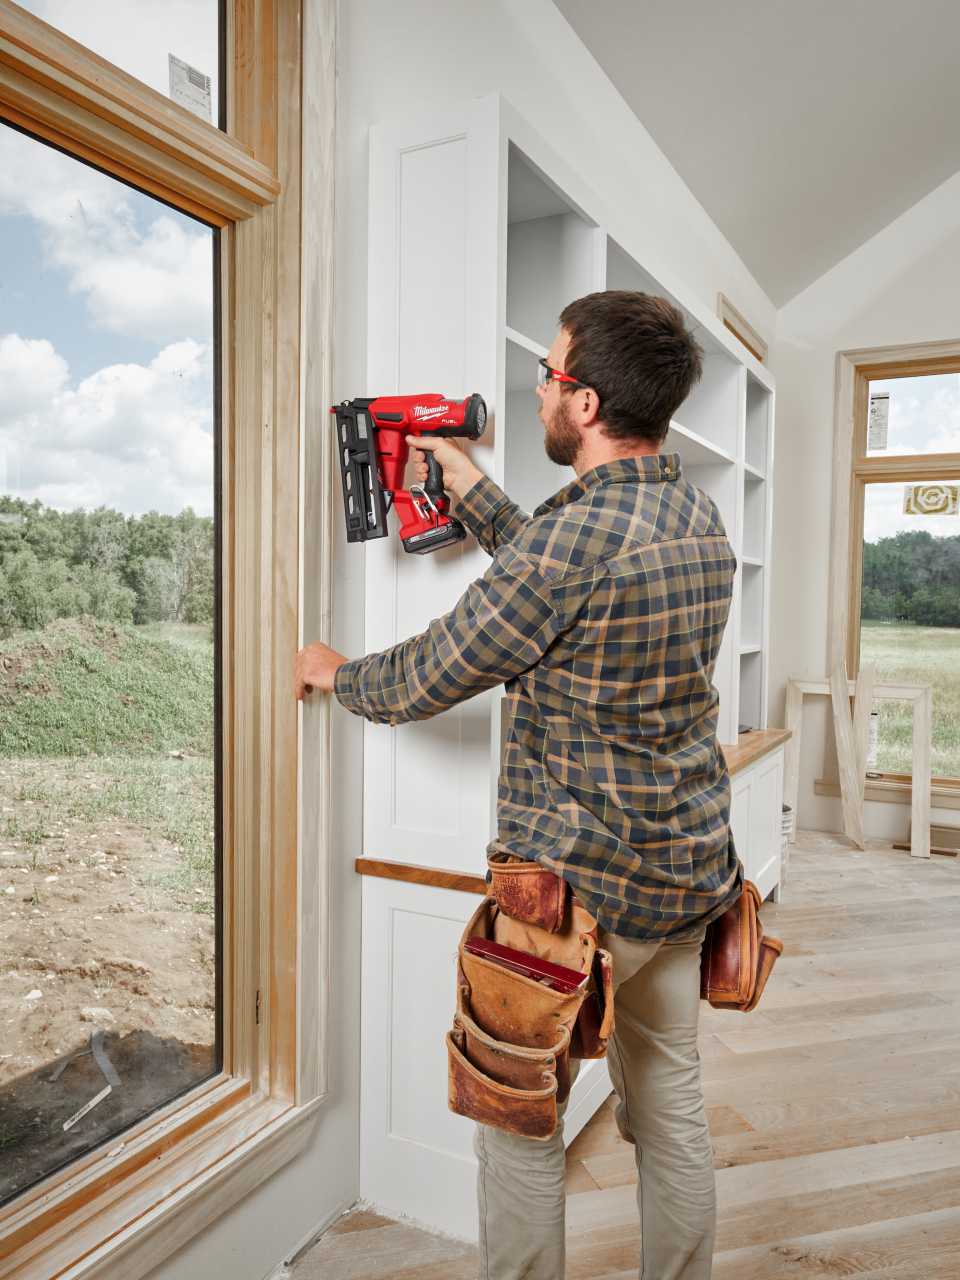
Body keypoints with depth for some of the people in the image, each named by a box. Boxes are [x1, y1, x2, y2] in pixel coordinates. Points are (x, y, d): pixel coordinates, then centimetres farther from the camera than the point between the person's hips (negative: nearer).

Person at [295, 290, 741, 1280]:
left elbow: (426, 679, -13)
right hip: (693, 874, 8)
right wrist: (474, 491, 20)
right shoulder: (700, 518, 1)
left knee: (520, 1123, 13)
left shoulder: (572, 536, -24)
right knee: (670, 1109, 22)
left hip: (580, 888, -8)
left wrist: (335, 675, 8)